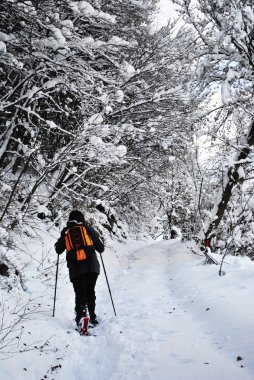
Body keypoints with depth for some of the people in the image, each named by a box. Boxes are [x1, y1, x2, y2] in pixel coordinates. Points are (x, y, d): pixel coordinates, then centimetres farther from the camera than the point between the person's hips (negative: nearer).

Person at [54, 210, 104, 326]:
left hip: (75, 269, 0)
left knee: (80, 293, 2)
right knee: (90, 292, 15)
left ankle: (81, 312, -22)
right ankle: (92, 317, 13)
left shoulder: (65, 232, 11)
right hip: (91, 266, 0)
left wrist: (57, 245, 40)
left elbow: (59, 250, 19)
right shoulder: (88, 229, 9)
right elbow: (101, 248, 10)